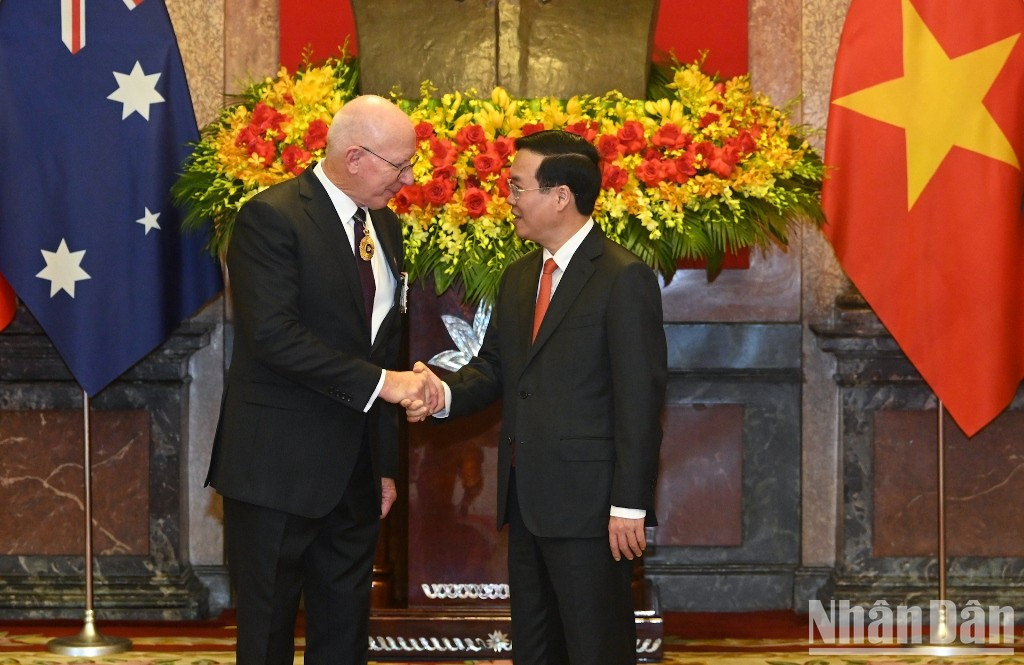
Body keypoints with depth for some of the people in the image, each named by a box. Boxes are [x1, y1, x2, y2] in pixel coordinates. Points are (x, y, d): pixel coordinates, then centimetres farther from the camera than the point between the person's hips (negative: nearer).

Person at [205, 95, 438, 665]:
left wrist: (387, 463, 15)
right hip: (280, 465, -7)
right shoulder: (272, 218, -12)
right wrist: (378, 382, -21)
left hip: (356, 469, 7)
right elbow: (273, 334, -22)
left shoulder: (385, 228, 13)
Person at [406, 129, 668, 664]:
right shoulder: (518, 279, 15)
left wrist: (629, 505, -18)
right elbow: (493, 367, 16)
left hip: (588, 505, -8)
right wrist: (444, 394, -6)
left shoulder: (624, 279, -11)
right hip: (525, 500, 8)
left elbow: (640, 402, -14)